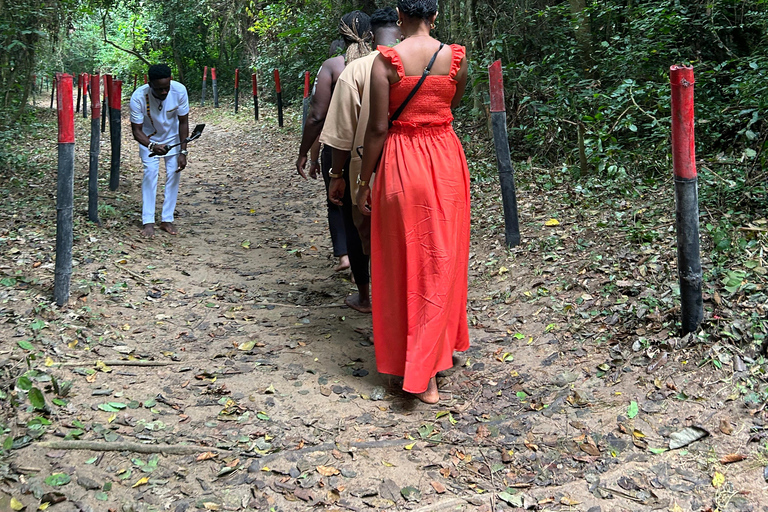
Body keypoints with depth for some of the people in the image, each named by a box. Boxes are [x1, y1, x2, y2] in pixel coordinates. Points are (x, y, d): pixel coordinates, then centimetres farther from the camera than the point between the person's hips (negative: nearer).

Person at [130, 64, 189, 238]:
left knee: (174, 174, -5)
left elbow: (183, 122, -17)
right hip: (148, 138, -2)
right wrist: (151, 146, -47)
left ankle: (167, 219, 4)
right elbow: (136, 130, -27)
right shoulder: (138, 97, -34)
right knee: (150, 173, -14)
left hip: (172, 137, 2)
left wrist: (183, 152, -20)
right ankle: (148, 222, -10)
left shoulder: (179, 91, -29)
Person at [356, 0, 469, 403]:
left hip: (401, 164, -2)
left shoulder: (386, 60, -10)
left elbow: (377, 128, -10)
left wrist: (364, 183, -2)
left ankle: (406, 360, 21)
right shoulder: (456, 58, -1)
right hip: (446, 161, 2)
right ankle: (427, 372, 17)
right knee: (440, 263, 11)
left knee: (403, 265, 10)